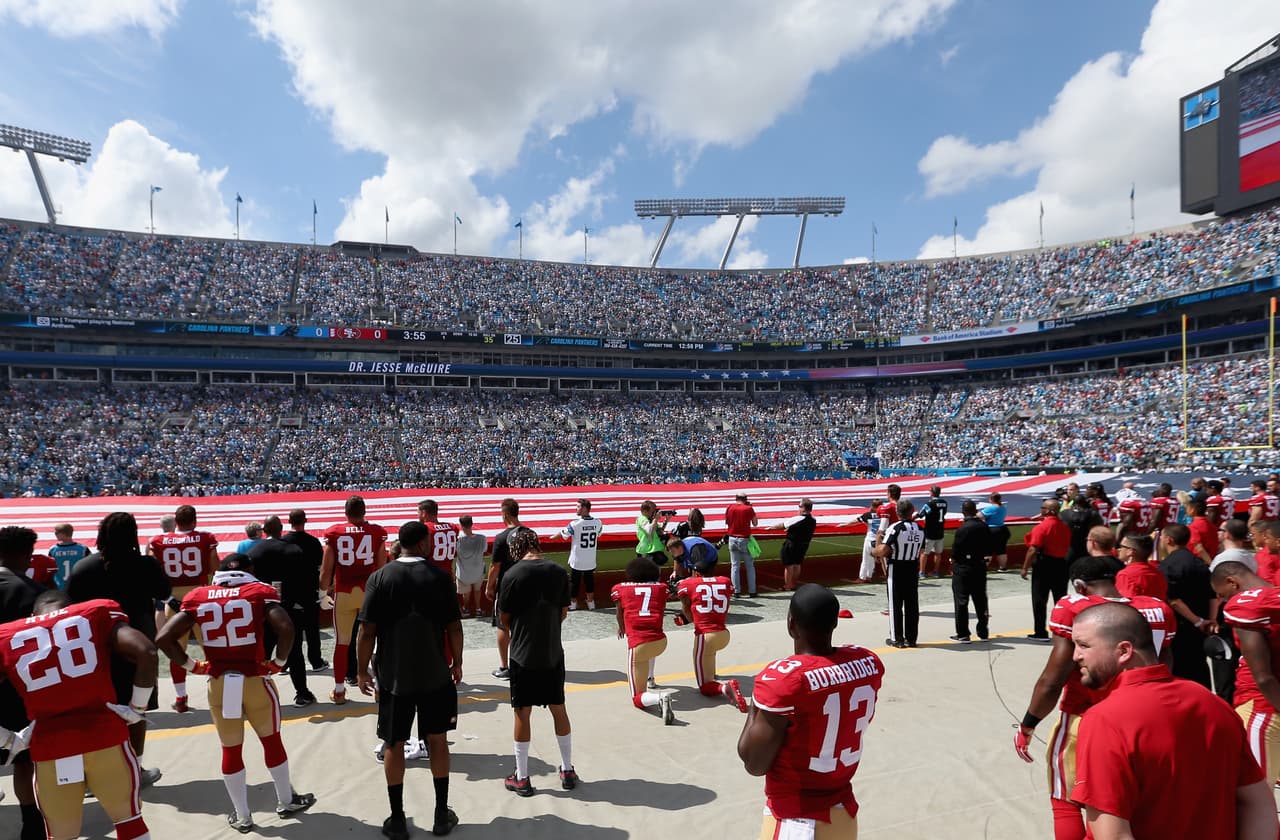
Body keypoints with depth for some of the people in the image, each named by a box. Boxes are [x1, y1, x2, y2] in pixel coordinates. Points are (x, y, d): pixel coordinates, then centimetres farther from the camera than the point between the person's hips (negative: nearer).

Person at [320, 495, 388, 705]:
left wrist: (323, 592, 11)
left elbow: (326, 570, -1)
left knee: (342, 642, 12)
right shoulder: (377, 532, -3)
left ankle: (339, 690, 19)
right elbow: (382, 567, -2)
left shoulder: (333, 533, -2)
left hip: (343, 593, 1)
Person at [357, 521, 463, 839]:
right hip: (435, 675, 0)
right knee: (437, 741, 13)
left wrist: (362, 671, 4)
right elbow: (454, 626, -4)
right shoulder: (440, 576, -8)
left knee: (393, 745, 12)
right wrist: (457, 663, 10)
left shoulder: (379, 578, -8)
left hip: (394, 677, 0)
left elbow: (367, 631, -9)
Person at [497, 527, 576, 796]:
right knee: (558, 709, 15)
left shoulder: (513, 575, -15)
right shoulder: (559, 572, -4)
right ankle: (568, 771, 26)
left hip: (524, 654, -3)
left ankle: (521, 778, 18)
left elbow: (505, 619, -6)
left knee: (523, 713, 8)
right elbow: (563, 613, 5)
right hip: (553, 653, 4)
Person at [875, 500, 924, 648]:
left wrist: (875, 551, -2)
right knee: (912, 605, 11)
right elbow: (920, 550, 7)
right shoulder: (920, 529, 1)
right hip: (913, 569, 5)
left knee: (895, 604, 4)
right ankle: (911, 638, 17)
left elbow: (883, 551, -21)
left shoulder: (894, 528, -17)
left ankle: (897, 638, 9)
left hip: (895, 570, -5)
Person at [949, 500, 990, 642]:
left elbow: (955, 551, -17)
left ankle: (963, 634, 5)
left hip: (963, 568, -6)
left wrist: (953, 561, 2)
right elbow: (989, 549, 5)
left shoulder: (962, 529, -19)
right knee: (980, 600, 15)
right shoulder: (985, 527, -1)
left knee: (961, 601, 2)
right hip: (980, 567, 6)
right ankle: (983, 632, 24)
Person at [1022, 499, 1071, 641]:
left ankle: (1040, 633, 2)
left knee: (1039, 600, 1)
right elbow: (1068, 547, 13)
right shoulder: (1065, 527, 5)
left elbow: (1033, 550, -19)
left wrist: (1025, 568, -12)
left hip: (1044, 564, -6)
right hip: (1061, 565, 7)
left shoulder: (1041, 527, -16)